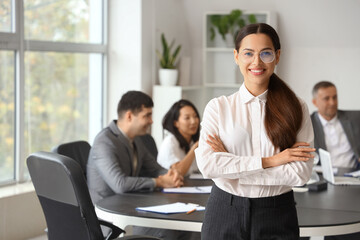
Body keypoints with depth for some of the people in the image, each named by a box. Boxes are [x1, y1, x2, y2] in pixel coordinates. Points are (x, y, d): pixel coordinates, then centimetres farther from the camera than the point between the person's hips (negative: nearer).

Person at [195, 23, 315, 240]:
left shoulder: (296, 109, -1)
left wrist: (231, 166, -13)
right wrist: (269, 161, -16)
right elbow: (207, 165, -14)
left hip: (277, 216, 0)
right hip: (225, 214, 0)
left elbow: (300, 173, -12)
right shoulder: (218, 107, -1)